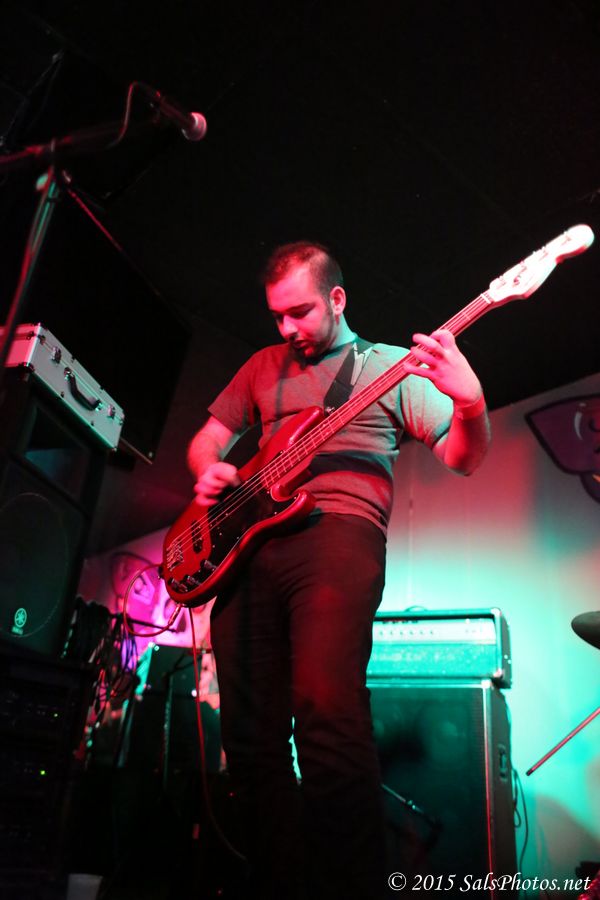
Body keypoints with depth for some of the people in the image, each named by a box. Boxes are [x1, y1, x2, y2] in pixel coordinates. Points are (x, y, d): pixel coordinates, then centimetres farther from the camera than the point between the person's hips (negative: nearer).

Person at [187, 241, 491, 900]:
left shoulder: (392, 365, 13)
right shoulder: (263, 367, 25)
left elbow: (461, 458, 5)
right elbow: (208, 437, 28)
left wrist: (470, 406, -18)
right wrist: (210, 471, 3)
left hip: (338, 530, -4)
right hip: (245, 541, 5)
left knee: (326, 709, -26)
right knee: (250, 733, 1)